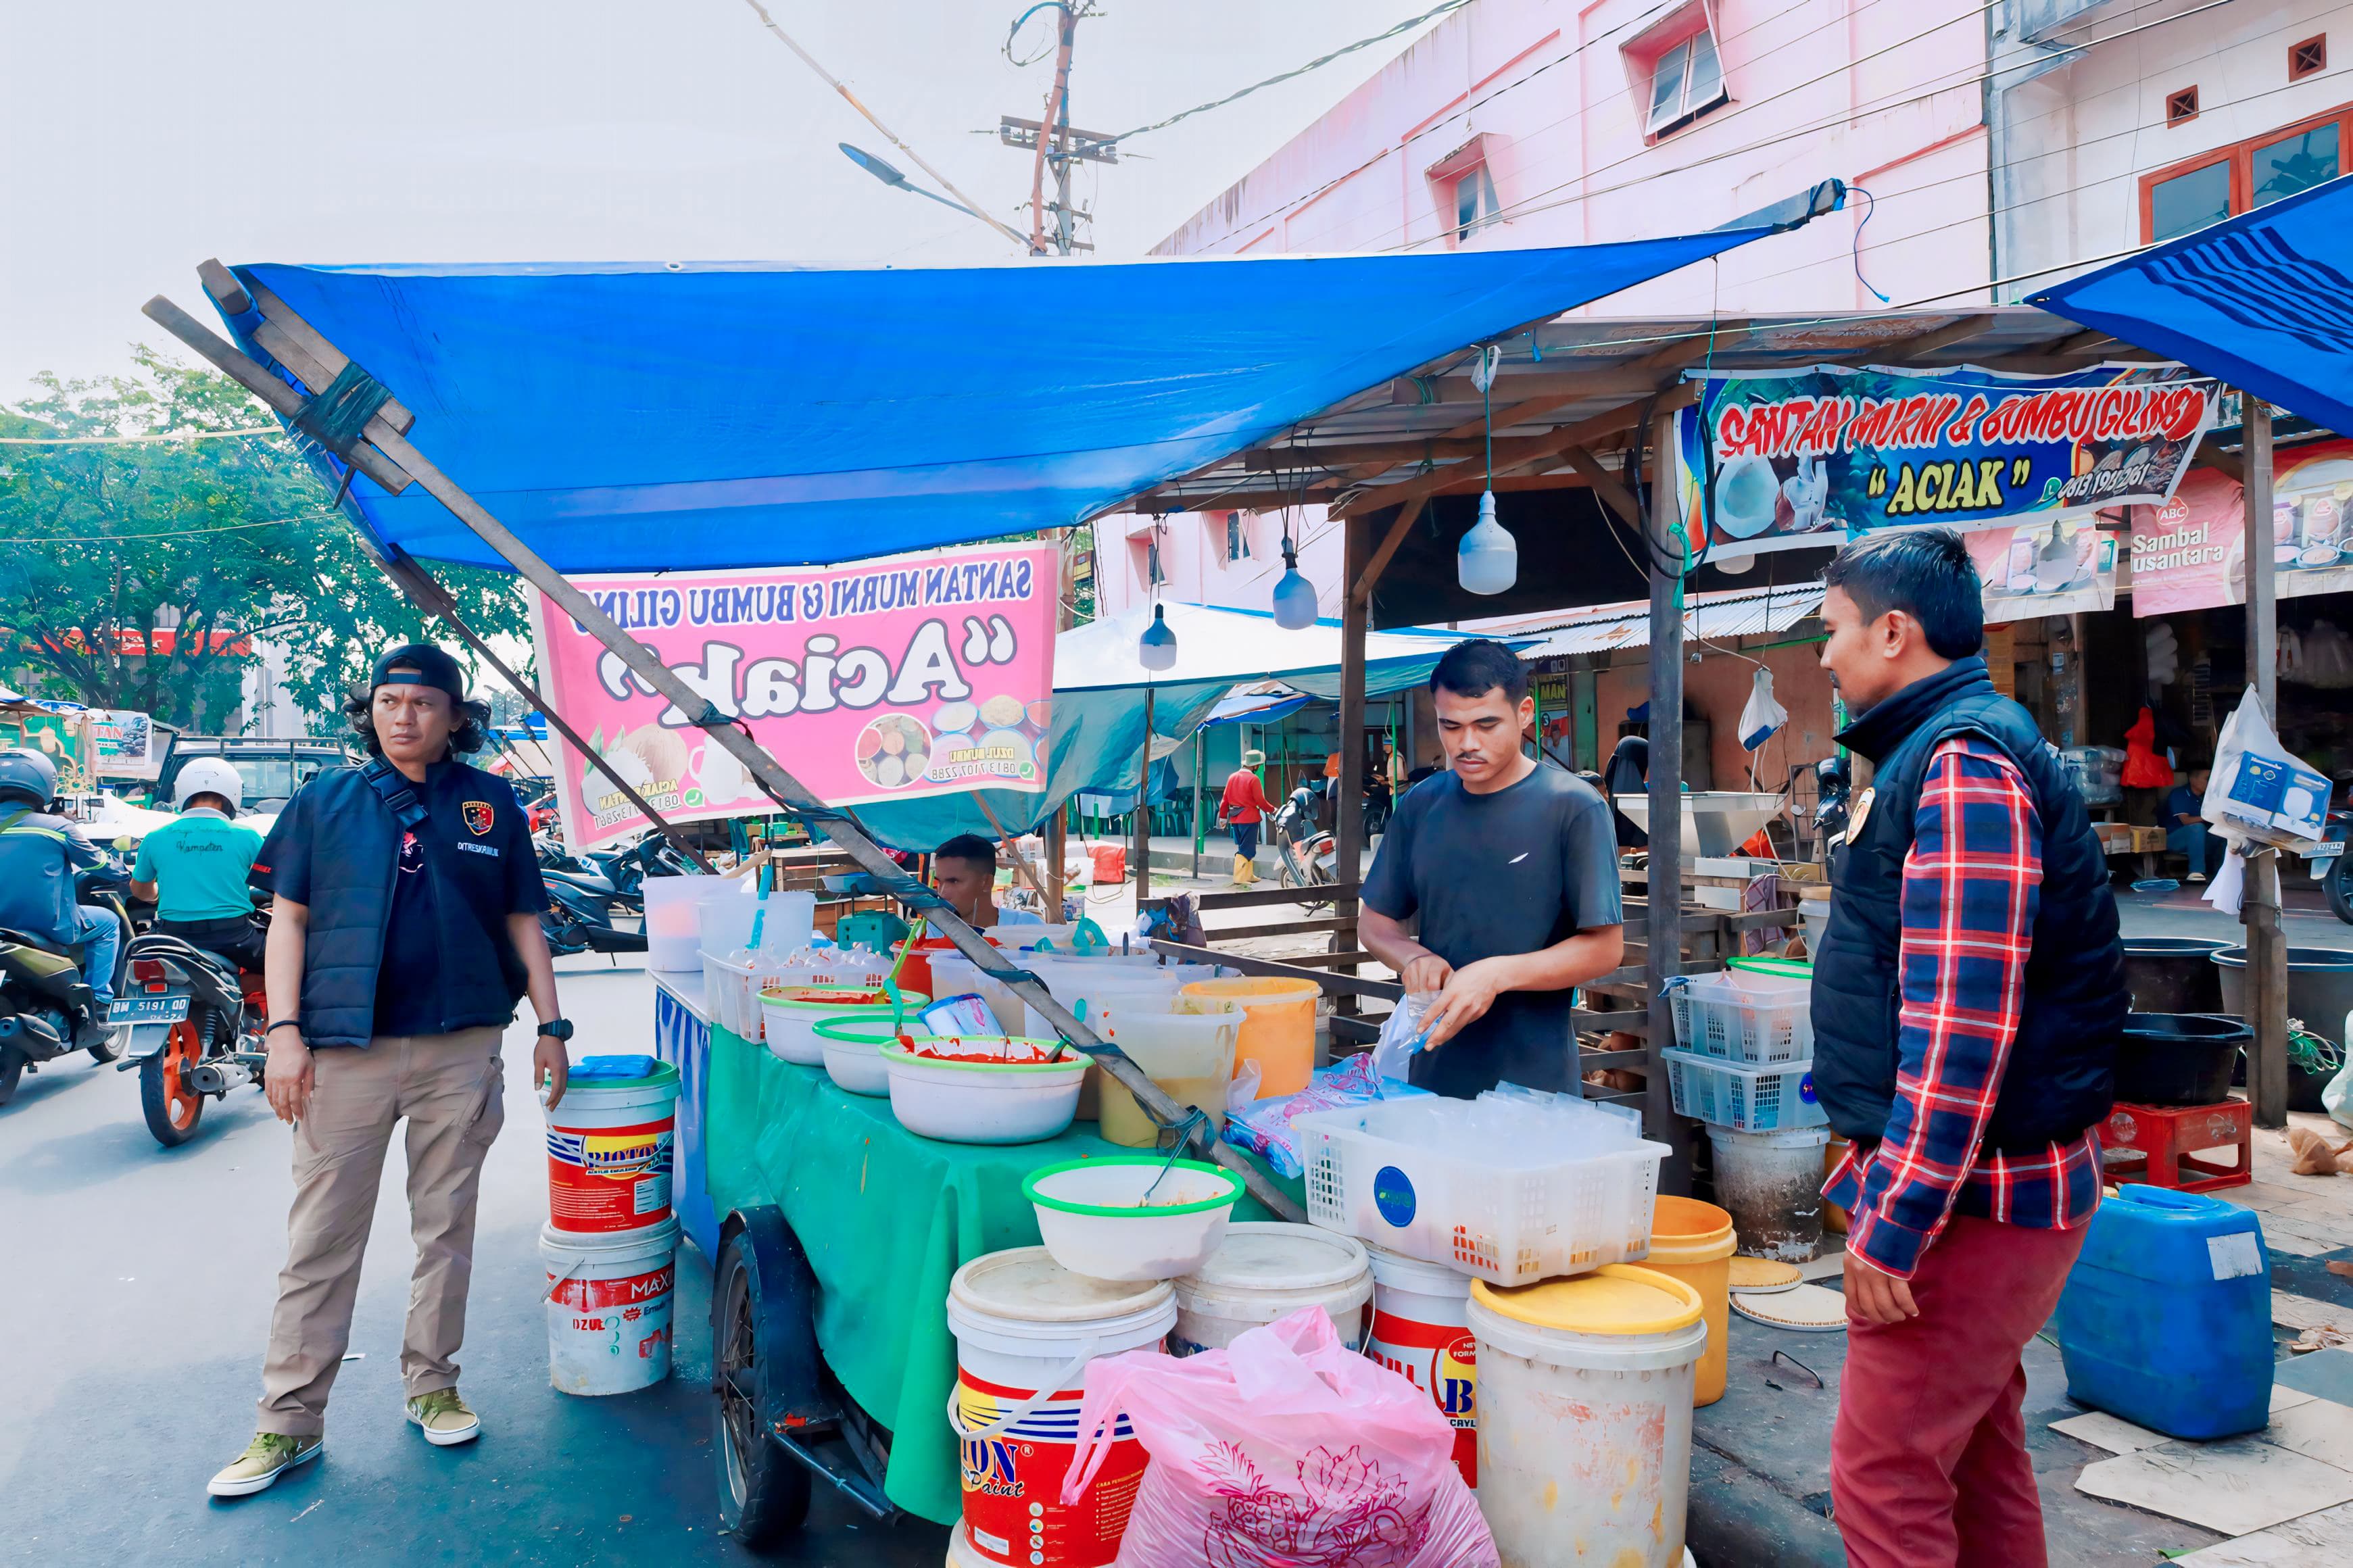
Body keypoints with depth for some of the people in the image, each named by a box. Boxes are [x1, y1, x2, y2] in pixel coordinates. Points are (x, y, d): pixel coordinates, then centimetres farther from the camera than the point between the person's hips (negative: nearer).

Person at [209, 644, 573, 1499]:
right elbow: (289, 920, 5)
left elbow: (523, 923, 10)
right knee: (320, 1242, 5)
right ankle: (288, 1422, 16)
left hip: (461, 1050, 1)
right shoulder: (325, 800, 7)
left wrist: (551, 1026, 5)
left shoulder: (491, 805, 7)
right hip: (344, 1050, 0)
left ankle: (432, 1384, 25)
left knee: (446, 1228, 10)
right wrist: (284, 1031, -5)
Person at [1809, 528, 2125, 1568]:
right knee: (1976, 1453, 21)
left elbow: (1964, 1019, -27)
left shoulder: (1962, 762, -19)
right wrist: (1887, 1170, 25)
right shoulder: (1945, 750, 14)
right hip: (1986, 1183, 10)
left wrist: (1896, 1219, -24)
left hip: (1974, 1193, -10)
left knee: (1885, 1480, -3)